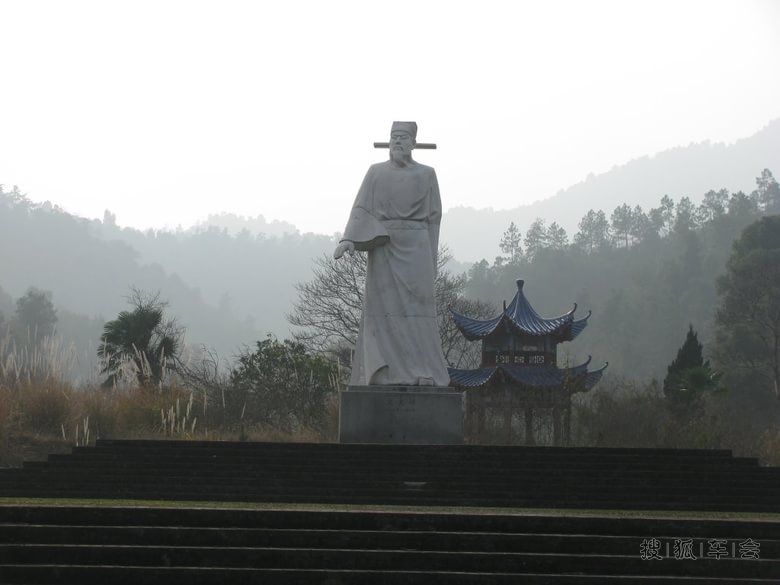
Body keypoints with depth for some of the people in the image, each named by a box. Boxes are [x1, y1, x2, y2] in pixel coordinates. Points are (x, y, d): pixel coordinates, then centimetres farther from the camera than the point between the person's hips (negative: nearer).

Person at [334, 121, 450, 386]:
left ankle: (421, 374, -7)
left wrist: (429, 259, 2)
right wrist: (349, 239, -18)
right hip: (383, 247, 1)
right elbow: (361, 209, -1)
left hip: (415, 248, -1)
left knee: (416, 311, -7)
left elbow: (433, 217, 8)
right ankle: (386, 373, -5)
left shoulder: (426, 175, 8)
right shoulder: (376, 172, 8)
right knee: (384, 310, -5)